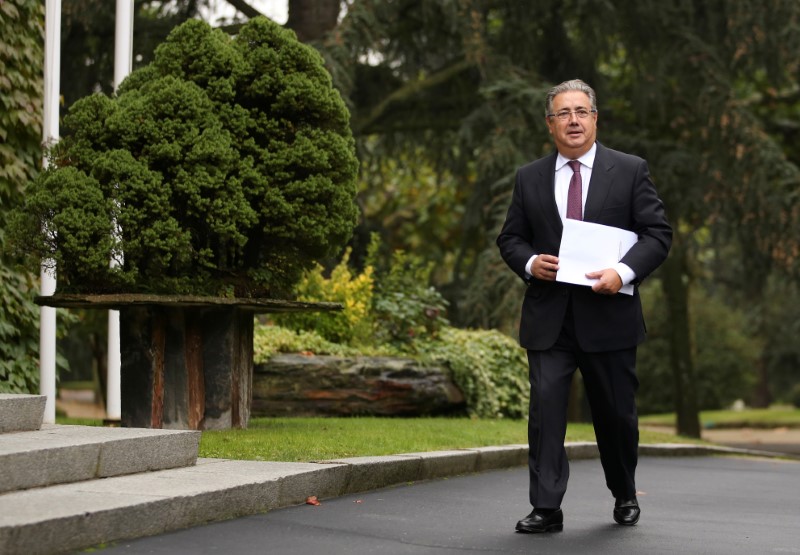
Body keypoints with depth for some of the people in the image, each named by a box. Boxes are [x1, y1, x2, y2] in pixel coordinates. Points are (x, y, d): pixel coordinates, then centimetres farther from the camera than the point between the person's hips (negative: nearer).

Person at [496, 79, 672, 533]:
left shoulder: (630, 171, 2)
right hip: (549, 318, 1)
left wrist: (624, 272, -18)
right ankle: (547, 509, -7)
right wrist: (530, 262, -9)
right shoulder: (530, 179, 9)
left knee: (616, 412, 10)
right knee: (546, 407, -10)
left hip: (609, 313, -1)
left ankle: (625, 495, 33)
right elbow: (510, 237, 13)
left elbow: (658, 232, -2)